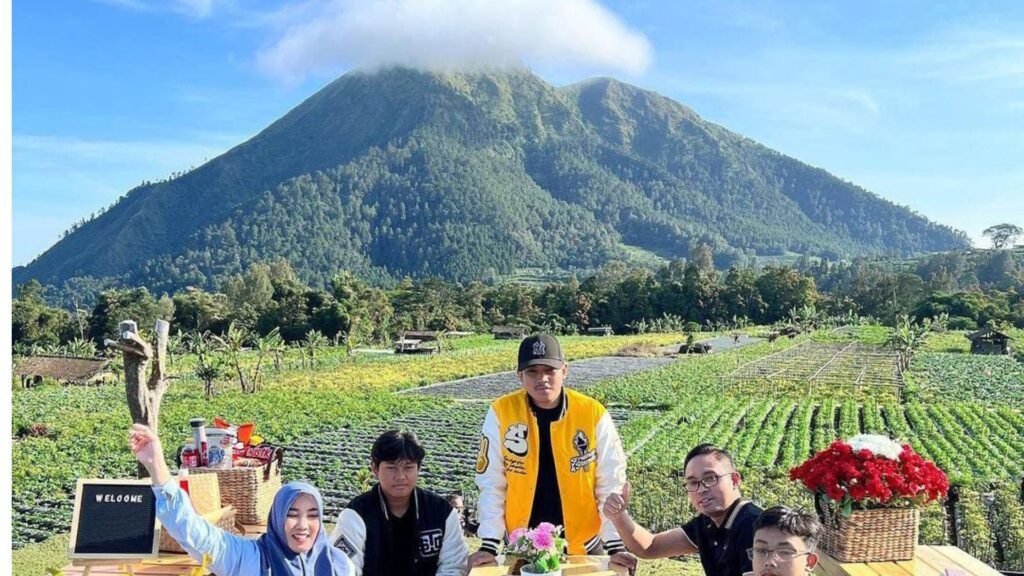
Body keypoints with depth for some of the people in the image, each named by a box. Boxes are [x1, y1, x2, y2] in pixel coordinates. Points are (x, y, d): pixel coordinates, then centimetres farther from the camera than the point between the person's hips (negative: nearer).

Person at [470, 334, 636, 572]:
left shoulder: (593, 414, -11)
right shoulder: (501, 413, -11)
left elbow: (610, 484, -7)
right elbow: (492, 484, -6)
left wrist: (615, 545, -10)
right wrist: (489, 545, -10)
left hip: (583, 545, 0)